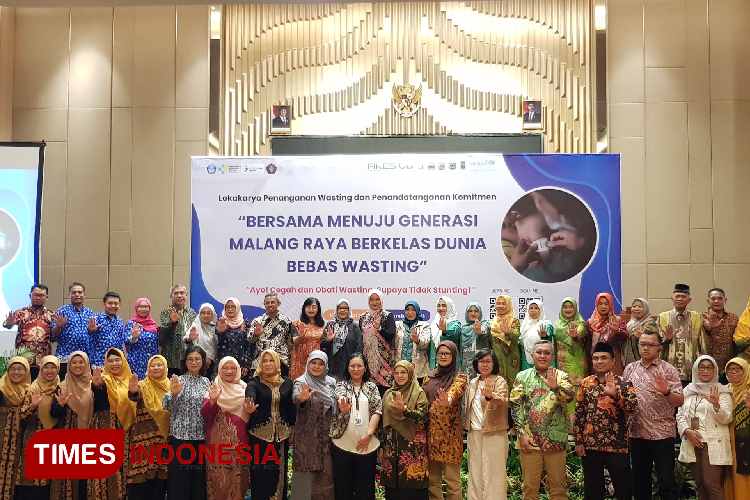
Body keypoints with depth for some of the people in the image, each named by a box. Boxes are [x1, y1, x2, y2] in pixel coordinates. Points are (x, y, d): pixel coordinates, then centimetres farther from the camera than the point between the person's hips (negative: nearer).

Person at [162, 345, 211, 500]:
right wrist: (173, 394, -32)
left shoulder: (206, 381, 10)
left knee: (199, 476, 8)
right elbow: (167, 407, -15)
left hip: (201, 436, 4)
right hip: (180, 435, -4)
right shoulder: (178, 380, -3)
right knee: (180, 476, -3)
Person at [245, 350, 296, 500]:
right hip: (259, 434, -2)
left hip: (282, 435, 2)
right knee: (260, 475, 0)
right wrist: (249, 408, -45)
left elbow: (292, 407, 7)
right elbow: (250, 397, -23)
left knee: (279, 473, 8)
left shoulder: (287, 382, 7)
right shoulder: (254, 383, -2)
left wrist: (292, 429, 4)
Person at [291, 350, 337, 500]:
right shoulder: (301, 382, -7)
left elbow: (336, 405, 13)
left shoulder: (332, 382, 7)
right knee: (307, 468, -1)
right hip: (307, 434, -4)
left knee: (325, 468, 9)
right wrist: (301, 398, -48)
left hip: (327, 433, 4)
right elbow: (295, 399, -27)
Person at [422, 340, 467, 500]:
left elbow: (455, 391, -23)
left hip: (449, 432, -5)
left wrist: (447, 400, -45)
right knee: (432, 478, 10)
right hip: (430, 431, 5)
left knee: (452, 478, -2)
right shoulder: (429, 377, 13)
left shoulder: (459, 377, -1)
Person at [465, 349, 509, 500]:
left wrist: (491, 396, -45)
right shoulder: (473, 383, 13)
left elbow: (503, 401, -24)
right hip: (474, 433, 6)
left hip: (494, 433, -6)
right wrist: (468, 427, 17)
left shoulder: (500, 381, -6)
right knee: (475, 472, 12)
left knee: (493, 473, -5)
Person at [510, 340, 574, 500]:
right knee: (530, 485, 7)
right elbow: (515, 406, 0)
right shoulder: (522, 377, 5)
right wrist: (521, 434, -8)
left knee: (558, 484, 8)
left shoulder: (561, 376, 5)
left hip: (555, 439, 0)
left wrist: (556, 387, -34)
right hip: (529, 438, 0)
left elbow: (570, 396, -13)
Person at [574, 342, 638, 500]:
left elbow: (634, 407, -18)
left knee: (623, 487, 5)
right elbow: (579, 414, 8)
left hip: (617, 445, -3)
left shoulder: (623, 383, -2)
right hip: (590, 445, 3)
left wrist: (615, 393, -30)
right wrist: (578, 441, 4)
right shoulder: (586, 383, 6)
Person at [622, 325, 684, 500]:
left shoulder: (668, 370, -4)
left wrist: (666, 392, -27)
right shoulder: (630, 369, 8)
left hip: (662, 433, -4)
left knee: (666, 481, 0)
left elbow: (680, 402, -8)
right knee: (640, 480, 11)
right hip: (636, 433, 4)